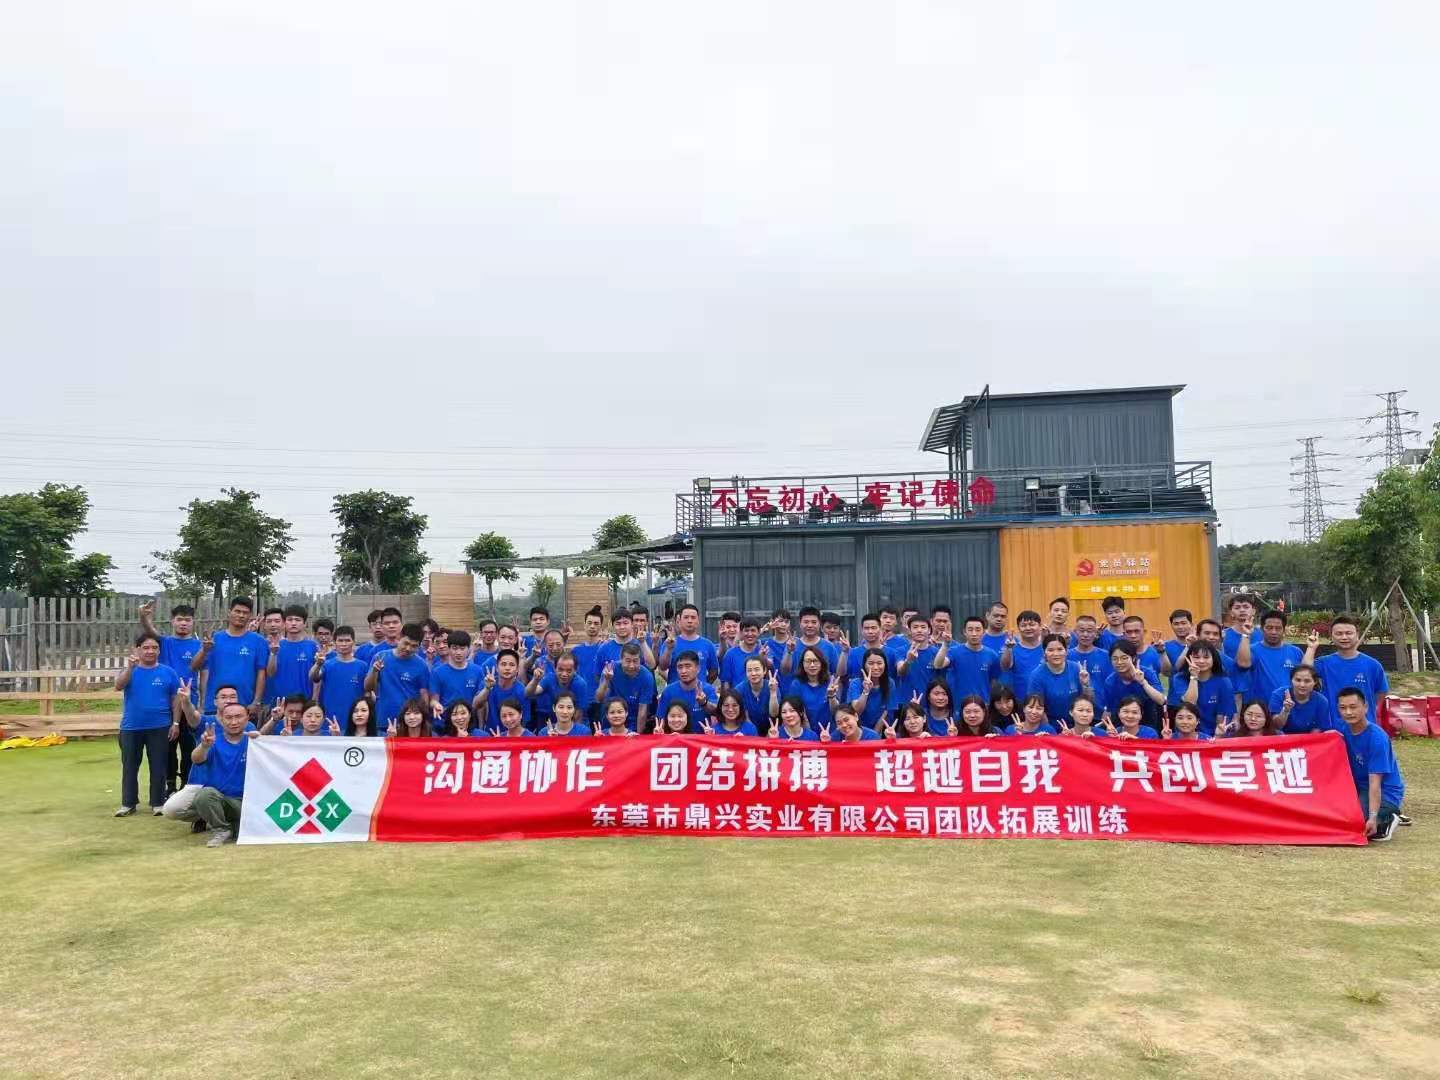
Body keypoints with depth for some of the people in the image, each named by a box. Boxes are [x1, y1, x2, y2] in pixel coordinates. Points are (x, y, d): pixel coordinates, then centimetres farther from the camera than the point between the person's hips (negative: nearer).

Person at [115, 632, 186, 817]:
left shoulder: (168, 672, 0)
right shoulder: (129, 670, 2)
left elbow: (176, 699, 3)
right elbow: (118, 686, -17)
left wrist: (175, 723, -1)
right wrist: (130, 667, -30)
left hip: (160, 727, -1)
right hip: (131, 728, 1)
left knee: (158, 767, 4)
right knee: (129, 766, 9)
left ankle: (158, 803, 13)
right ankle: (128, 803, 19)